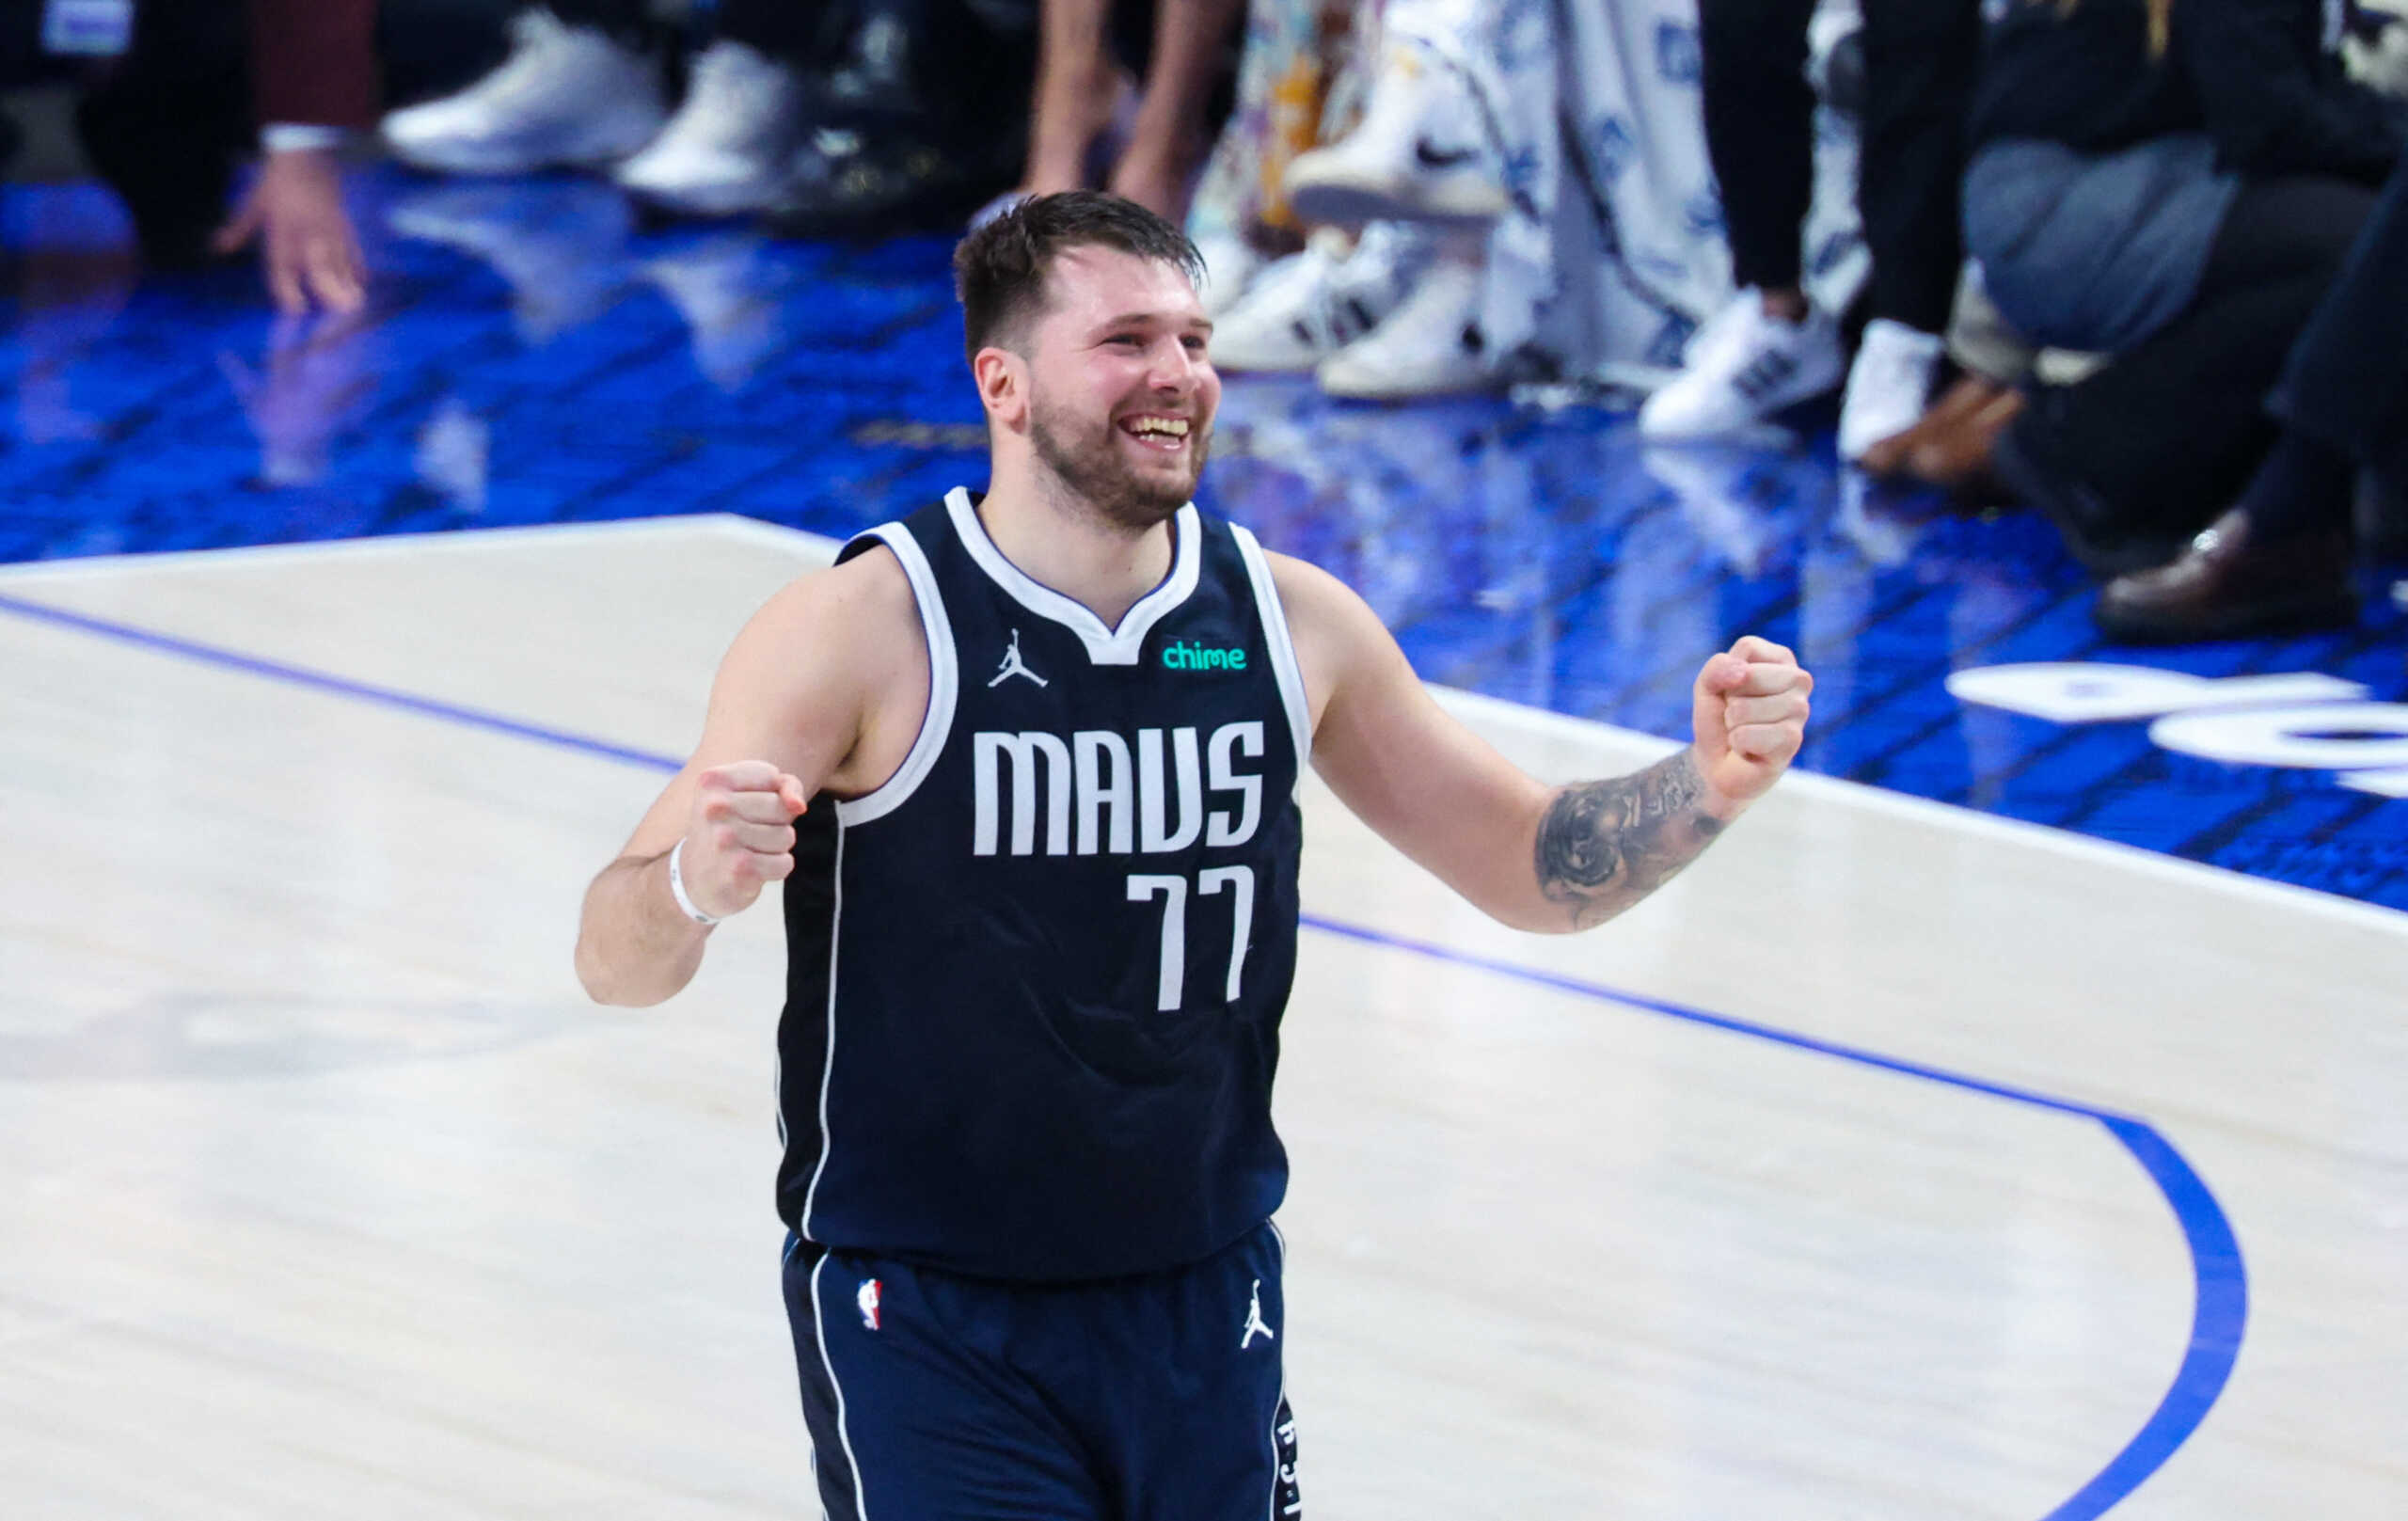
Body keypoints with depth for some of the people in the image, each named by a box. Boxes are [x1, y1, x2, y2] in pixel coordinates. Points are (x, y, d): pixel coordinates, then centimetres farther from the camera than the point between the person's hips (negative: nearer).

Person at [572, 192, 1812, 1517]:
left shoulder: (1287, 624, 1)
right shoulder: (863, 632, -13)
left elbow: (1531, 867, 12)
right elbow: (614, 962, -16)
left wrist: (1707, 786, -7)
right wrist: (696, 887, -39)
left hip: (1202, 1305, 5)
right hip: (922, 1313, -5)